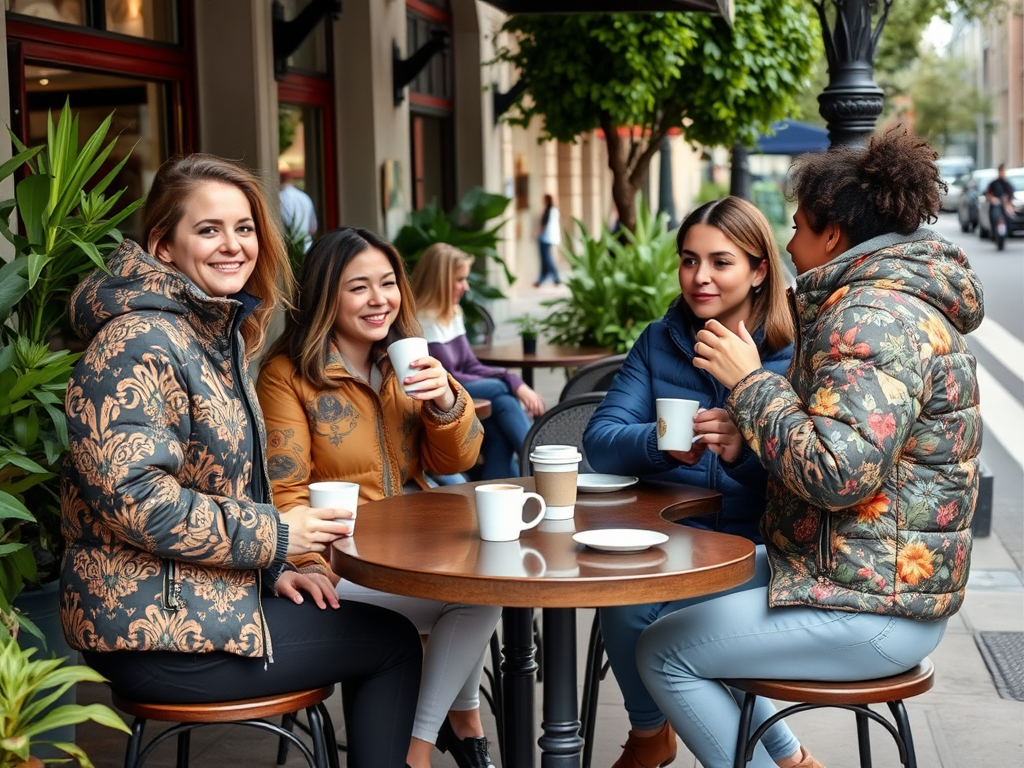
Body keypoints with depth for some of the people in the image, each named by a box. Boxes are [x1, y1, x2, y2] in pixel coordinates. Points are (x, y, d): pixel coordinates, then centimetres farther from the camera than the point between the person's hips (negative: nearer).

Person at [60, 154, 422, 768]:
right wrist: (273, 538, -19)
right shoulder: (139, 343, -18)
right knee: (392, 642, -1)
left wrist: (274, 569, 6)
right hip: (155, 632, -9)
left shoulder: (218, 333, 13)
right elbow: (134, 496, -27)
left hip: (206, 597, 9)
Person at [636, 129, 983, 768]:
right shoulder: (903, 297, 13)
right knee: (686, 596, 23)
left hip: (872, 609, -11)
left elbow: (837, 472, -30)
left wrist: (749, 380, -20)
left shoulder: (874, 314, -21)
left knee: (663, 653, -3)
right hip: (891, 585, 11)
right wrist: (741, 435, 5)